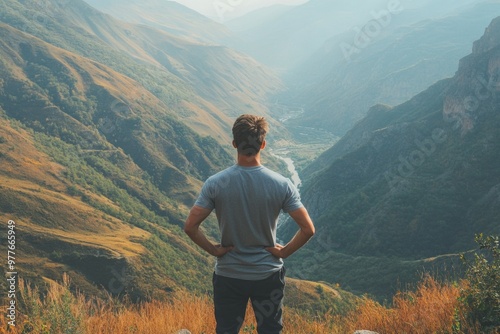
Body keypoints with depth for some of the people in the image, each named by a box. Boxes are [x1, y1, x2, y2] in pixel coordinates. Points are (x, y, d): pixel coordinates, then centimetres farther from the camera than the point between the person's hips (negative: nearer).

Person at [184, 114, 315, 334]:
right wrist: (284, 252, -2)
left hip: (228, 275, 0)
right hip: (268, 275, 0)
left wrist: (213, 249, -2)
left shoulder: (215, 184, -14)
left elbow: (190, 227, -15)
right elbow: (307, 229, -15)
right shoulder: (281, 184, -14)